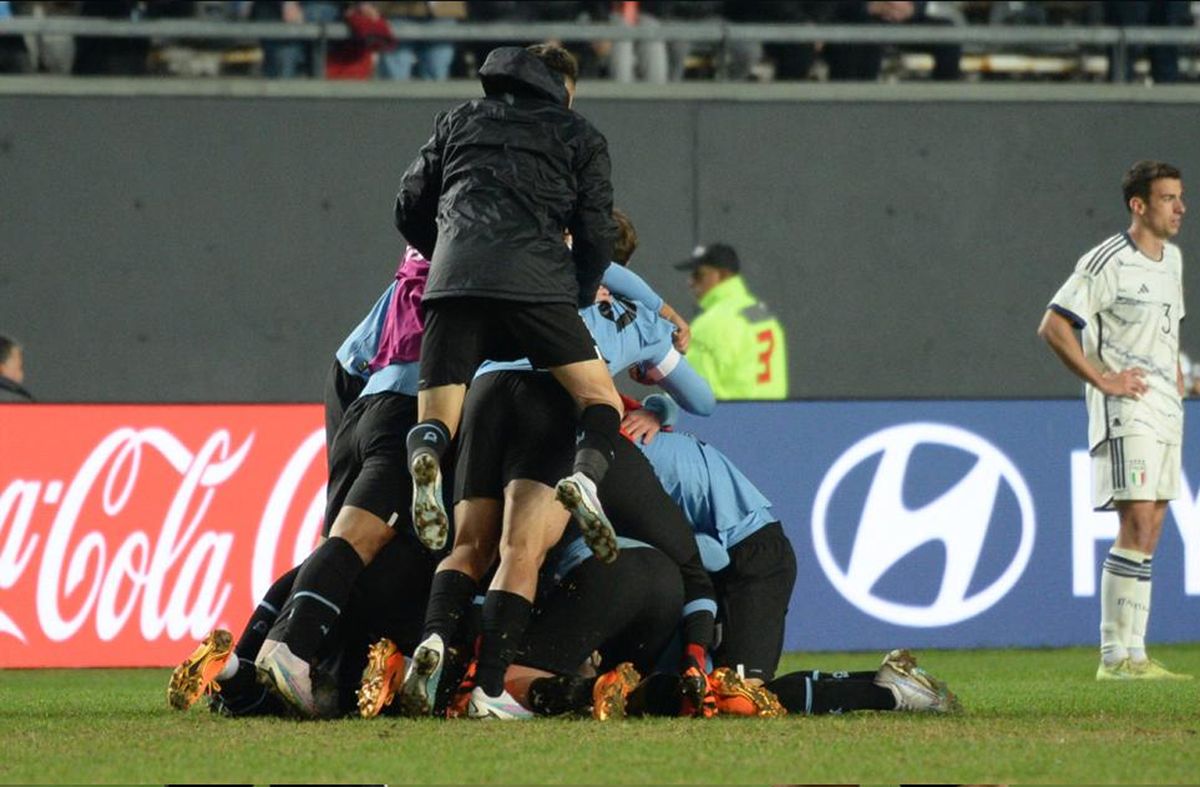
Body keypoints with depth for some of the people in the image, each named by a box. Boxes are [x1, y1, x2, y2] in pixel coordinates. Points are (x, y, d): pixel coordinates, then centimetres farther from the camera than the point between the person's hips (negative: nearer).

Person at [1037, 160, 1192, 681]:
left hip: (1165, 405, 9)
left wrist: (1175, 375, 15)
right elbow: (1053, 326, -14)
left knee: (1150, 528, 7)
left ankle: (1130, 654, 10)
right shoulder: (1108, 262, -11)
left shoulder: (1171, 259, 15)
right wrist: (1102, 379, -15)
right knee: (1137, 525, -15)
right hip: (1126, 406, -9)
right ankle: (1117, 656, -16)